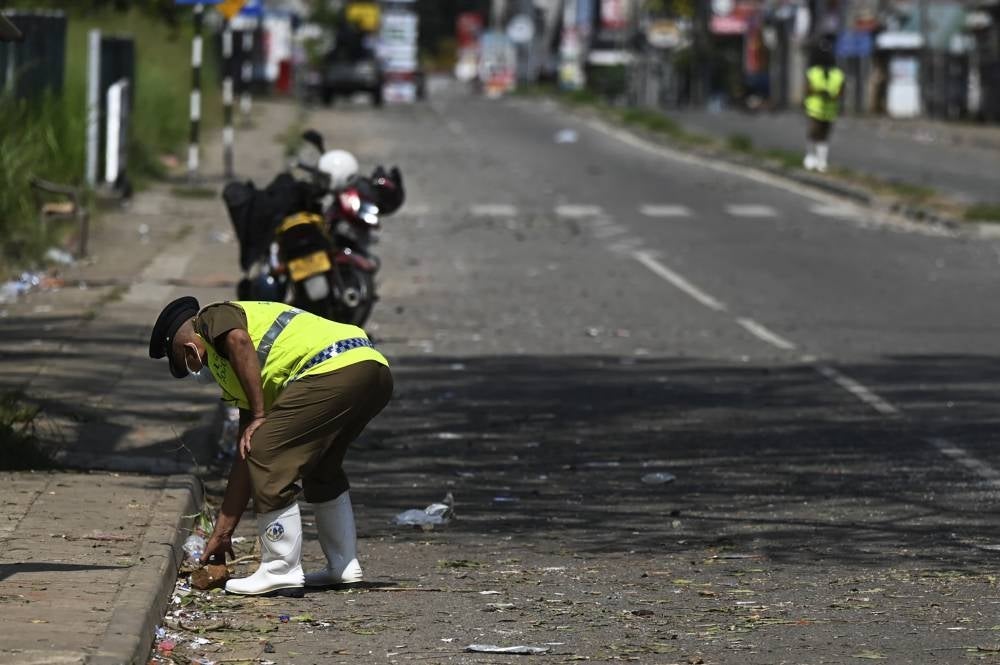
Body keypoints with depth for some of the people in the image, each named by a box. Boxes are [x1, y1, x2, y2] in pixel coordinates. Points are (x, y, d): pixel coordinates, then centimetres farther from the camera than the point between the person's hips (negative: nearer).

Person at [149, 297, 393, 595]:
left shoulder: (214, 317, 13)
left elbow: (238, 340, -12)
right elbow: (245, 458, 34)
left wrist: (259, 417, -8)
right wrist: (221, 533, 36)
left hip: (334, 369, -10)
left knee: (268, 453, -4)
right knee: (322, 468, 29)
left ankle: (281, 570, 0)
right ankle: (343, 565, 30)